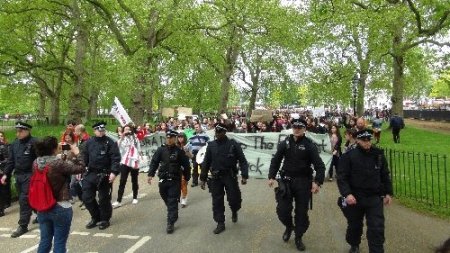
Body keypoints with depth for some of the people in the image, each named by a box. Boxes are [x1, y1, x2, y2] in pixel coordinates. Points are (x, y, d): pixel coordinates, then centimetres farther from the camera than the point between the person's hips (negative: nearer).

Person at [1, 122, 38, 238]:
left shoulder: (34, 142, -11)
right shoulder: (15, 143, 10)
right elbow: (11, 160, 14)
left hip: (29, 175, -7)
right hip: (18, 175, 7)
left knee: (24, 200, -7)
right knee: (30, 198, 14)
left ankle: (23, 226, 1)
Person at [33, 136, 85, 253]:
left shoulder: (36, 163, -1)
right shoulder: (58, 163, -22)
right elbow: (80, 168, -14)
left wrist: (66, 155, 10)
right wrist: (76, 154, -1)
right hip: (60, 209, -6)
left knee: (45, 241, 19)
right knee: (59, 243, 7)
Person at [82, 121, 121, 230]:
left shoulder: (110, 142, -8)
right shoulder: (89, 142, 6)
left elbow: (115, 158, -14)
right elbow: (84, 157, 13)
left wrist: (114, 172, -23)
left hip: (104, 175, -5)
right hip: (91, 174, 5)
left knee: (104, 198, 6)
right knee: (87, 197, 8)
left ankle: (105, 219, 25)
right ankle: (96, 217, 29)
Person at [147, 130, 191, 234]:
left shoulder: (179, 151, -4)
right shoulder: (161, 150, 1)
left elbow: (186, 166, 2)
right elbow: (154, 162, -1)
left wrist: (187, 178, 5)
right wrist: (150, 175, -12)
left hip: (175, 181, -3)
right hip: (163, 180, 3)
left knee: (173, 202, -4)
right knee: (167, 200, 17)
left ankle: (171, 223, 0)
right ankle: (173, 215, 40)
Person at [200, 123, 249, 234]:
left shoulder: (233, 144, -6)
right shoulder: (211, 145, 3)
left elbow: (242, 160, -6)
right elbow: (206, 163, 7)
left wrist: (244, 176, -14)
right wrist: (202, 178, 7)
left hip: (230, 176, -2)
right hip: (215, 177, 3)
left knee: (234, 199, -2)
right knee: (217, 201, 6)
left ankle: (234, 211, 33)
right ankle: (220, 224, 20)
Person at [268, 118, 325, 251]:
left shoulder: (309, 145, -7)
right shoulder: (285, 143, 1)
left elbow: (319, 165, -10)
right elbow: (276, 160, 7)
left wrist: (317, 182, -23)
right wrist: (272, 177, 0)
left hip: (303, 182, -1)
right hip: (286, 180, 2)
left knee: (301, 212, 8)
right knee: (282, 210, 0)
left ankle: (298, 237, 27)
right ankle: (289, 226, 32)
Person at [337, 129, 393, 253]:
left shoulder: (378, 154, 1)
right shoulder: (349, 156, -12)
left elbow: (385, 175, 12)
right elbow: (342, 177, -14)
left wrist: (388, 193, 10)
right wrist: (347, 194, -25)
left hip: (375, 198, 2)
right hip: (355, 198, -1)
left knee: (377, 229, -3)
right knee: (354, 225, 18)